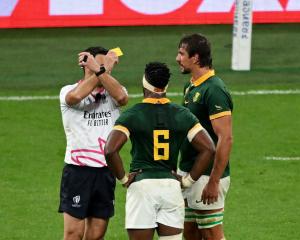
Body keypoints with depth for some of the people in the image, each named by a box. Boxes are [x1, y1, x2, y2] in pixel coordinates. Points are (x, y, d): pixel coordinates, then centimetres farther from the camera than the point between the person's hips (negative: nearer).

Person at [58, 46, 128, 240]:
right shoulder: (68, 91, -1)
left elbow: (122, 97, -17)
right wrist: (104, 69, -18)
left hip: (105, 171, 4)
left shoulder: (112, 93, 8)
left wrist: (99, 70, -20)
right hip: (78, 170, -4)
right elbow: (76, 96, -26)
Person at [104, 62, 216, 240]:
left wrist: (123, 178, -2)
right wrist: (188, 180, 6)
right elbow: (208, 149, -1)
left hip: (142, 185, -3)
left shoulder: (132, 115, -5)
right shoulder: (182, 115, 4)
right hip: (171, 185, 3)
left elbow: (110, 150, -16)